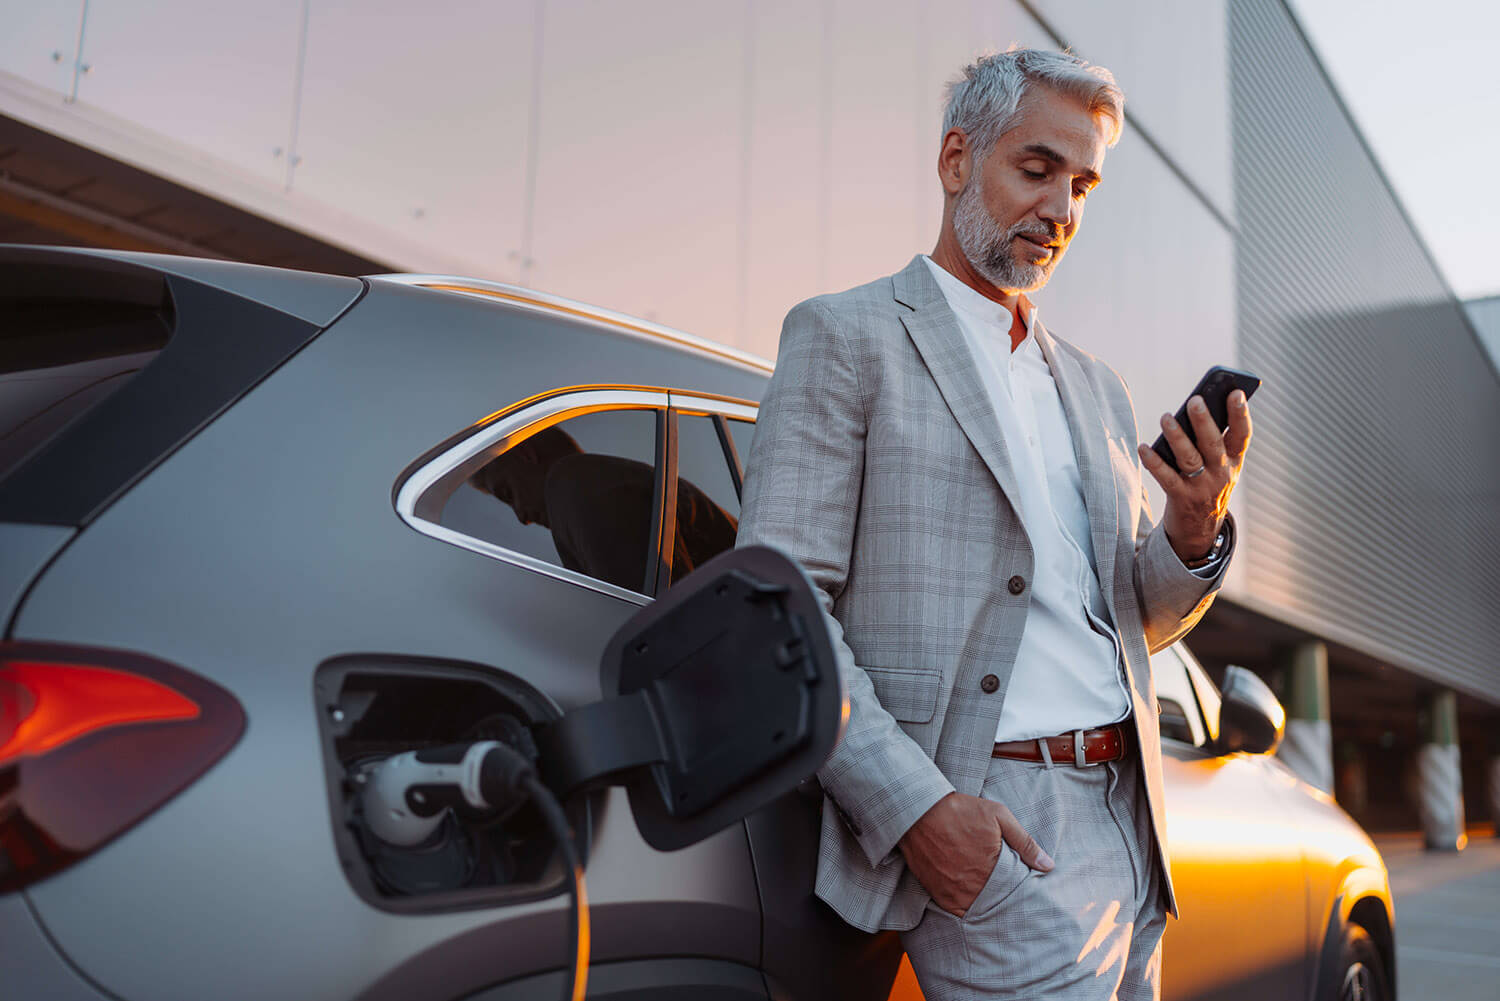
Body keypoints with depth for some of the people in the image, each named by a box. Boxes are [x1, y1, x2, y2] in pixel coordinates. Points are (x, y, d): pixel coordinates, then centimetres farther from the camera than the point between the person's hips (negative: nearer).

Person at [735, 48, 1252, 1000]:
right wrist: (914, 806, -20)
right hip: (981, 829, -7)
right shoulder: (847, 336, -2)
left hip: (1131, 827, 7)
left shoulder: (1096, 388, 19)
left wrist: (1197, 529, -3)